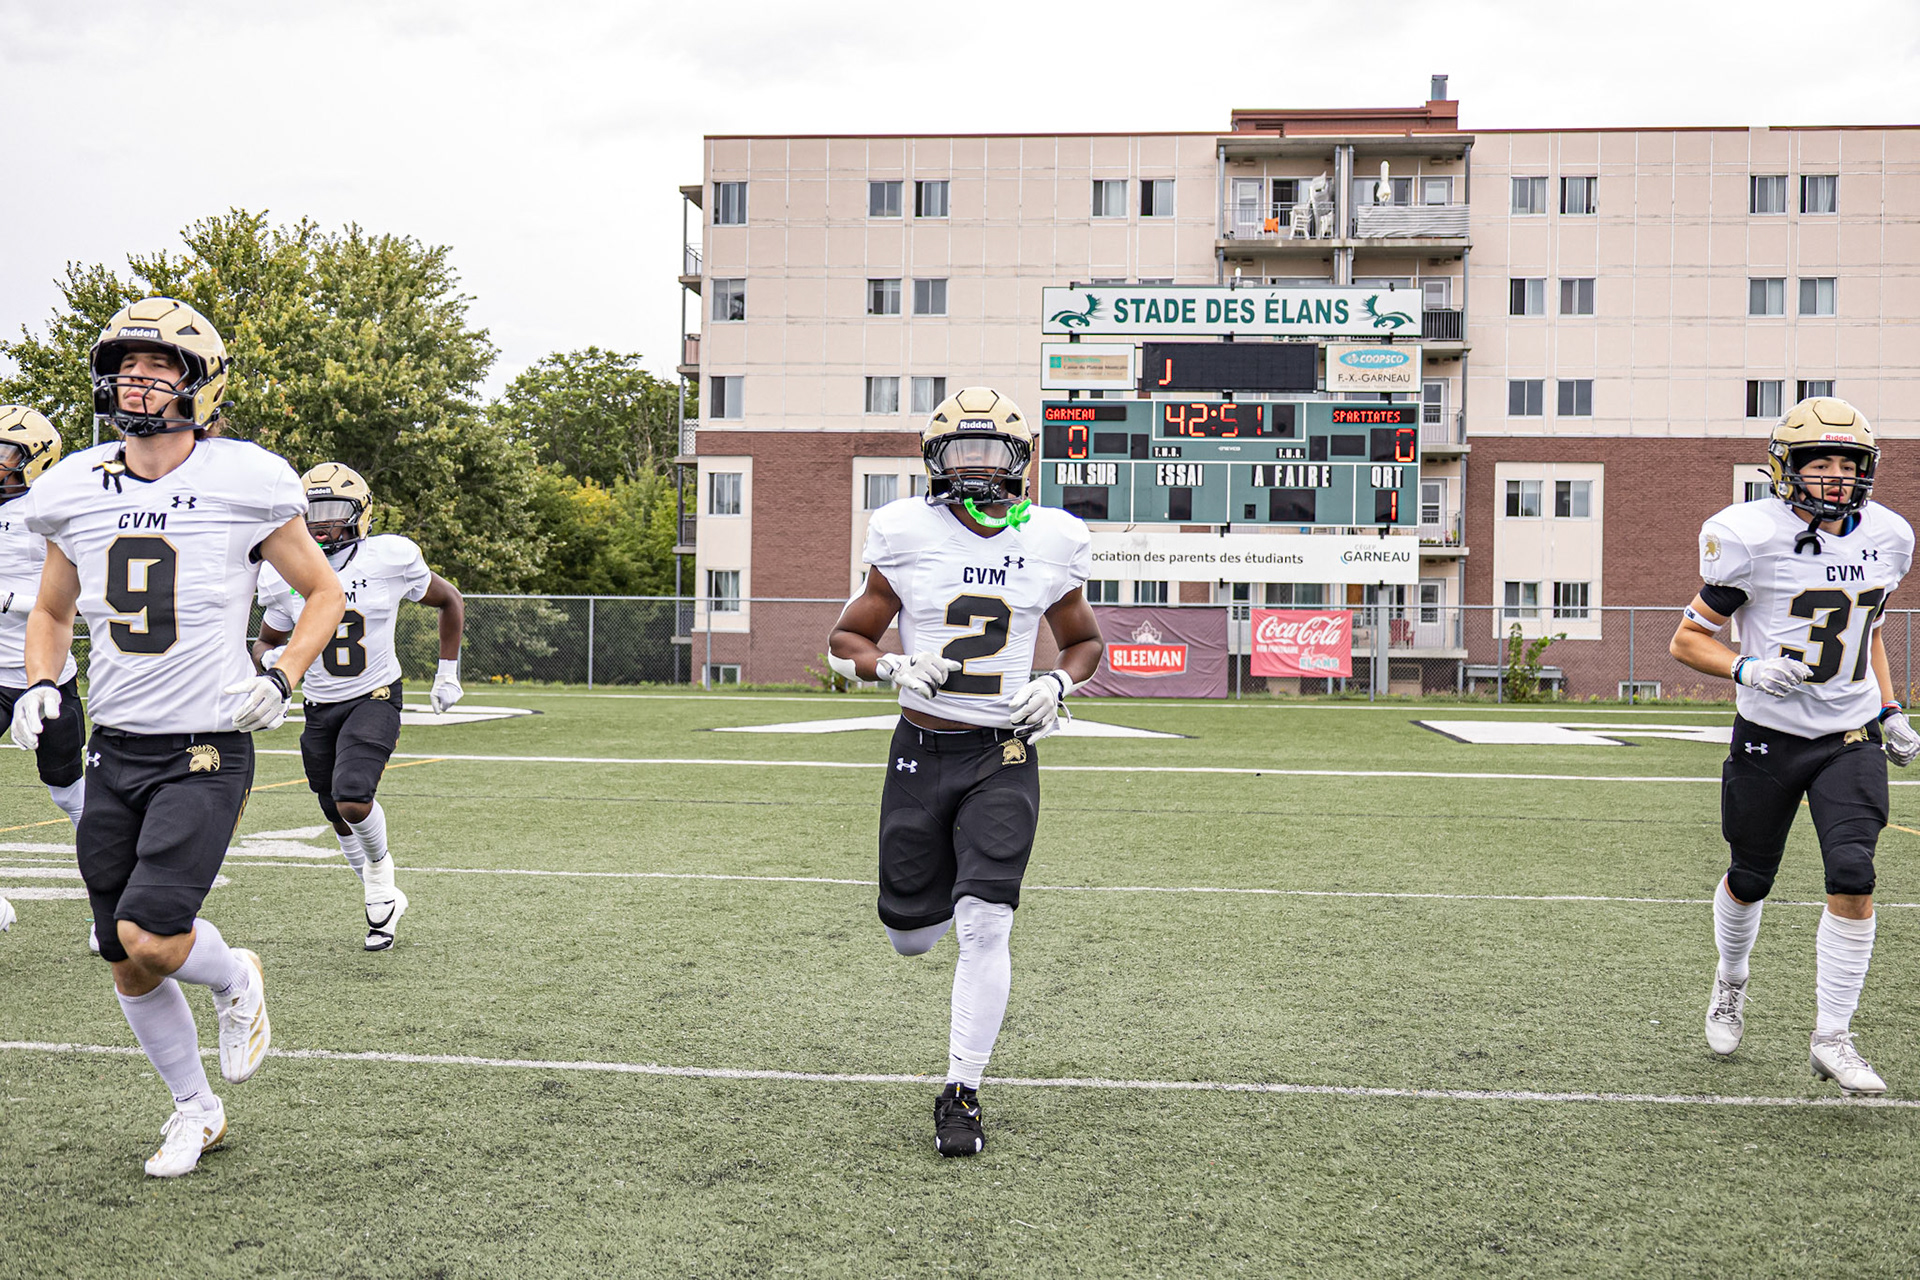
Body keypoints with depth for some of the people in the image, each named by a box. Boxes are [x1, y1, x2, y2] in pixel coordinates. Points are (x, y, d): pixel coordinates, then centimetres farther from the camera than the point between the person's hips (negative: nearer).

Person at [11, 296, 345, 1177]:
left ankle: (236, 982, 17)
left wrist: (280, 680, -11)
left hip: (205, 753, -5)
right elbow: (51, 613, 20)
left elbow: (324, 593, 3)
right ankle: (195, 1110, 31)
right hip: (115, 750, 5)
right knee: (128, 970, 9)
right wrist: (40, 684, 2)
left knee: (149, 937, -18)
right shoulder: (76, 493, 5)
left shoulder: (242, 485, -8)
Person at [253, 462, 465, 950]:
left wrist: (448, 672, 5)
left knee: (352, 799, -24)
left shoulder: (389, 560, -12)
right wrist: (271, 659, -13)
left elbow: (450, 602, 5)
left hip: (375, 700, -4)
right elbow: (266, 640, 12)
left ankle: (379, 864, 10)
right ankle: (383, 899, 37)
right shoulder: (285, 576, -5)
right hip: (320, 707, 4)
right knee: (341, 818, 13)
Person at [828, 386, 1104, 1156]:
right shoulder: (907, 537, -3)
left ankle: (962, 1094, 2)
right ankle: (956, 893, 45)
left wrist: (1057, 685, -5)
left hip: (1003, 757, 0)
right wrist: (895, 668, -15)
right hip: (923, 752, 1)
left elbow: (1085, 641, 17)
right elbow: (846, 641, 6)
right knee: (910, 937, 7)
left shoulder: (1049, 544, 1)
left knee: (984, 926, -13)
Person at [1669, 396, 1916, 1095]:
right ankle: (1730, 981, 43)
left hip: (1851, 738, 3)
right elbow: (1689, 639, -6)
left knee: (1853, 878, -13)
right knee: (1750, 879, 11)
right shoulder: (1754, 538, -13)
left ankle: (1832, 1040, 0)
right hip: (1771, 738, -3)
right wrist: (1746, 669, -24)